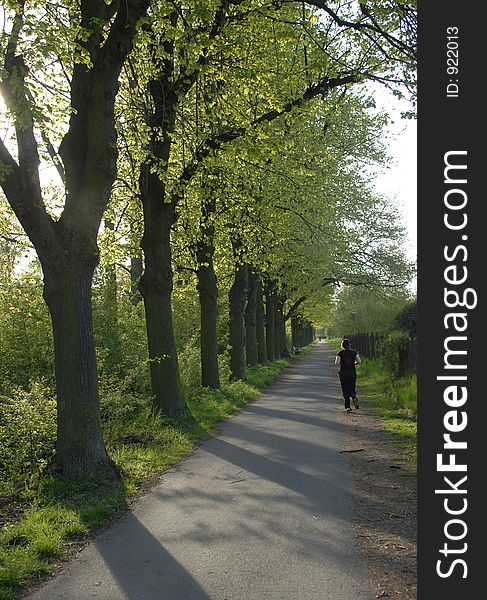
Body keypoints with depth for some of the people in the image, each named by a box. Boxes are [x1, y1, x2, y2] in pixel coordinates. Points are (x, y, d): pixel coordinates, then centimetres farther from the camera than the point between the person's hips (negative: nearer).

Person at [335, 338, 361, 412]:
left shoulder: (340, 353, -4)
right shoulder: (354, 352, 2)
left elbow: (336, 363, -15)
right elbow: (359, 361, -7)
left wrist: (341, 363, 7)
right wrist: (353, 363, 12)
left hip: (343, 373, -1)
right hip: (352, 373, 2)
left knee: (345, 391, 7)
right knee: (352, 389, 13)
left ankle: (348, 407, 0)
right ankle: (354, 397, -20)